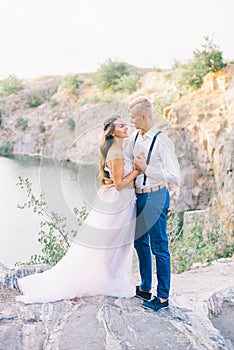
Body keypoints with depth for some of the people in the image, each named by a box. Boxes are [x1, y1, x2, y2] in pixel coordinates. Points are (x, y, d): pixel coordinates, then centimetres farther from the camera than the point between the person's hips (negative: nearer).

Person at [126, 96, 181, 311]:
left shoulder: (162, 141, -19)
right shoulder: (135, 137, 5)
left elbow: (174, 176, -22)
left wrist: (146, 168, -23)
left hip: (155, 197, -9)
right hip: (138, 195, 9)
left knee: (159, 247, 1)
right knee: (140, 242, 18)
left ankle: (163, 297, 15)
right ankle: (145, 288, 35)